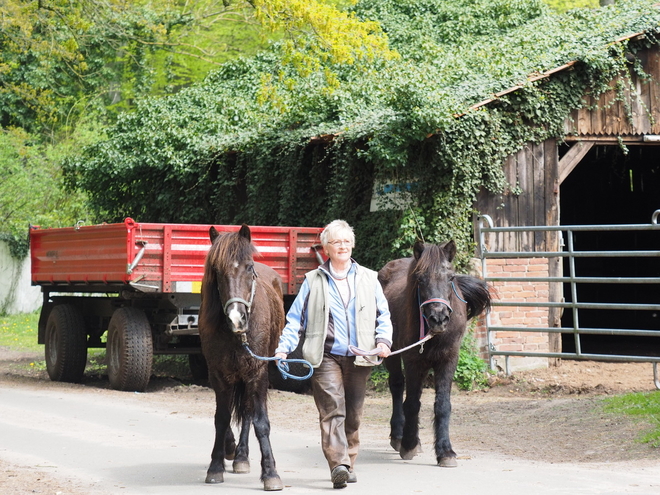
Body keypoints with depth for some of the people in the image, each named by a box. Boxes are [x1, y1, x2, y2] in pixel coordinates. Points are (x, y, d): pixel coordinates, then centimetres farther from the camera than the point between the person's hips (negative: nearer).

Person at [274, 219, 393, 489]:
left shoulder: (369, 279, 13)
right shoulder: (313, 281, 7)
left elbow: (383, 315, 14)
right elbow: (296, 319, 7)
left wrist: (383, 339, -4)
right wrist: (283, 347, -5)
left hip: (359, 357, 3)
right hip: (326, 357, -2)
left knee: (353, 414, 8)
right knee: (332, 409, -15)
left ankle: (349, 464, 21)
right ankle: (339, 465, -24)